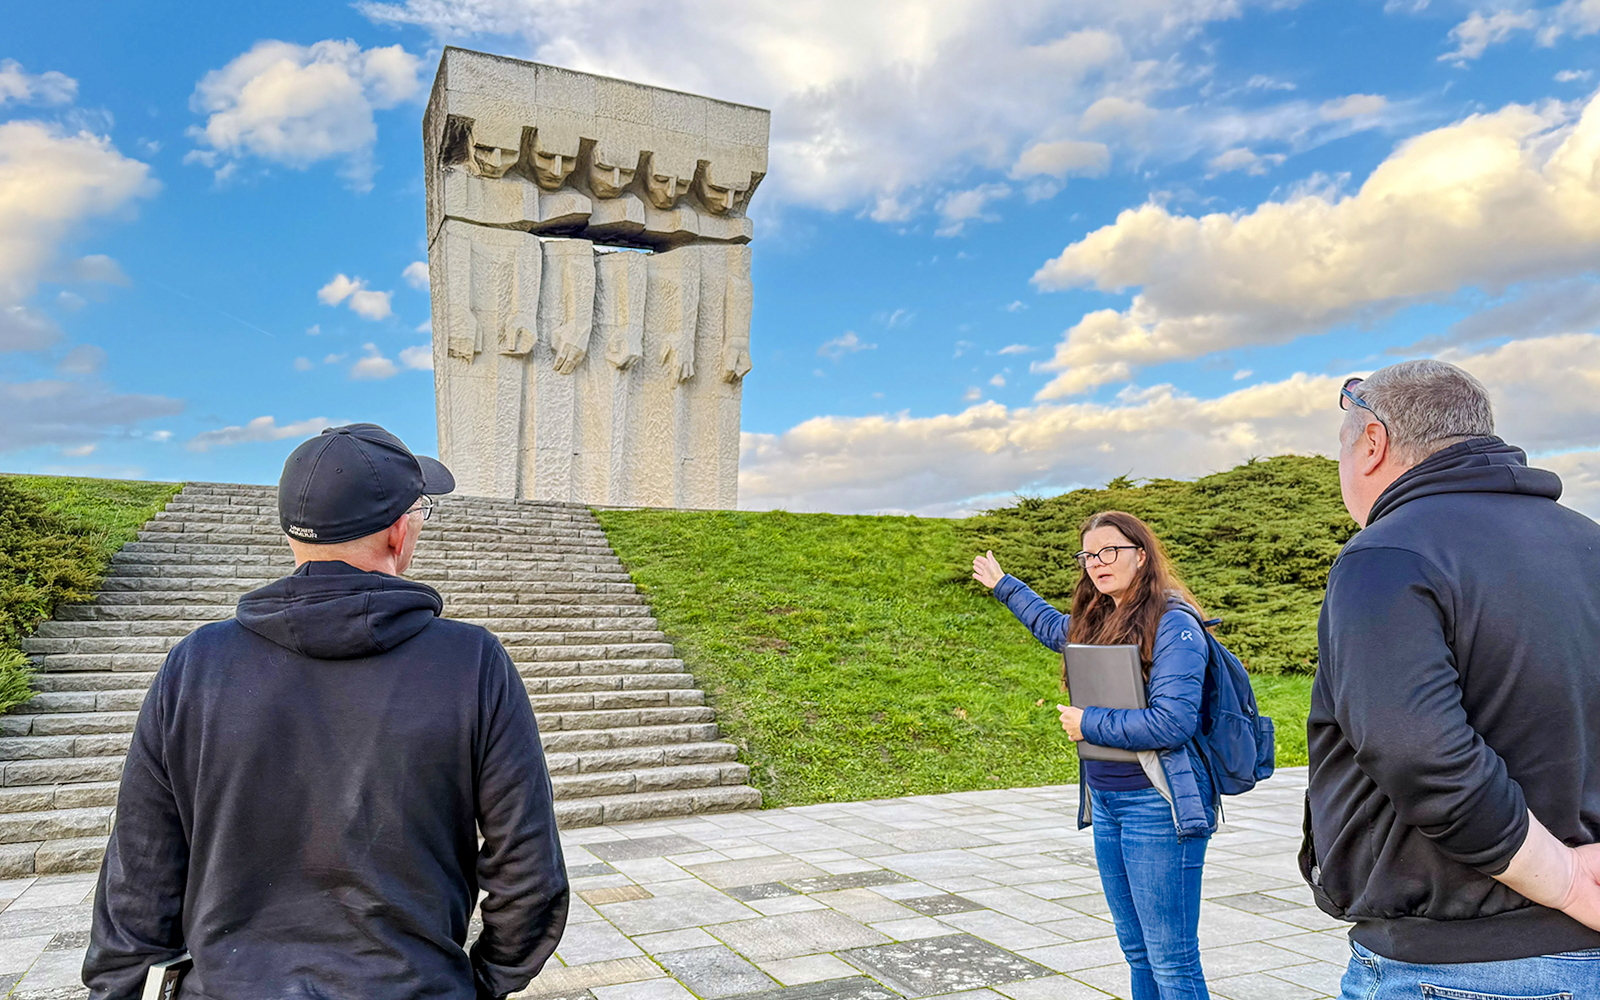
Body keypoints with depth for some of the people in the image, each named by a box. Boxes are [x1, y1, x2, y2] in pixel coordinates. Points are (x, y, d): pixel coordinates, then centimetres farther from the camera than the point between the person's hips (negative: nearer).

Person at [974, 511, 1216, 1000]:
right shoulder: (1096, 621, 11)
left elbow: (1172, 722, -22)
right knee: (1137, 952, 15)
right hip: (1105, 802, 8)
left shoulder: (1173, 624, -13)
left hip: (1157, 805, -8)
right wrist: (1003, 585, 43)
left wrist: (1088, 724, -13)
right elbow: (1054, 626, 35)